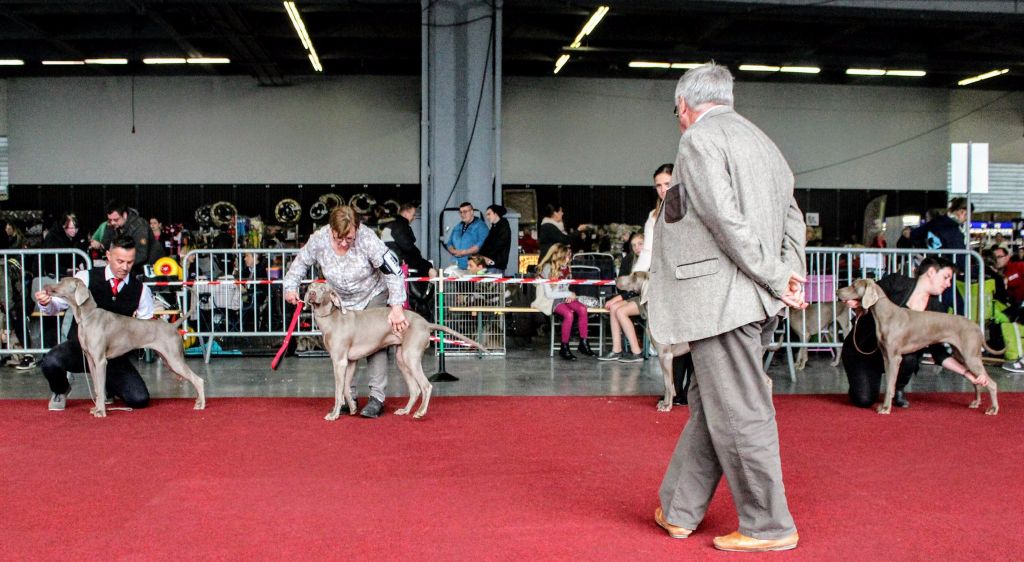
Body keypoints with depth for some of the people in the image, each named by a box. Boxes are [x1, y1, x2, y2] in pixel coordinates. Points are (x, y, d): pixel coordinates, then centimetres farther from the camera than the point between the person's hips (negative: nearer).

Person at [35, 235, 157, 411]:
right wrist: (46, 303, -28)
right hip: (80, 347, -1)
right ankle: (60, 390, 6)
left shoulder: (140, 290, 0)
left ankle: (110, 385, 22)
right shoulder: (85, 278, -6)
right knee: (50, 362, -34)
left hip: (115, 355, 2)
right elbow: (57, 305, -6)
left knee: (140, 400, -16)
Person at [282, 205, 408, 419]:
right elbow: (300, 263, -3)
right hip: (342, 300, 4)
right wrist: (290, 287, -17)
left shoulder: (367, 239, -33)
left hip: (373, 295, -4)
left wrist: (396, 308, -42)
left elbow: (393, 271, -35)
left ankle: (377, 398, -13)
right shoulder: (319, 240, -23)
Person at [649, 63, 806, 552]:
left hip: (721, 300, -9)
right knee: (708, 405, 15)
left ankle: (769, 527, 10)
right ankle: (679, 511, 25)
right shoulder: (761, 141, 20)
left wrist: (775, 278, -13)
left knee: (739, 414, -1)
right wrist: (790, 274, 5)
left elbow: (726, 219, -19)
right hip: (751, 302, 10)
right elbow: (792, 219, 17)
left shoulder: (698, 140, -8)